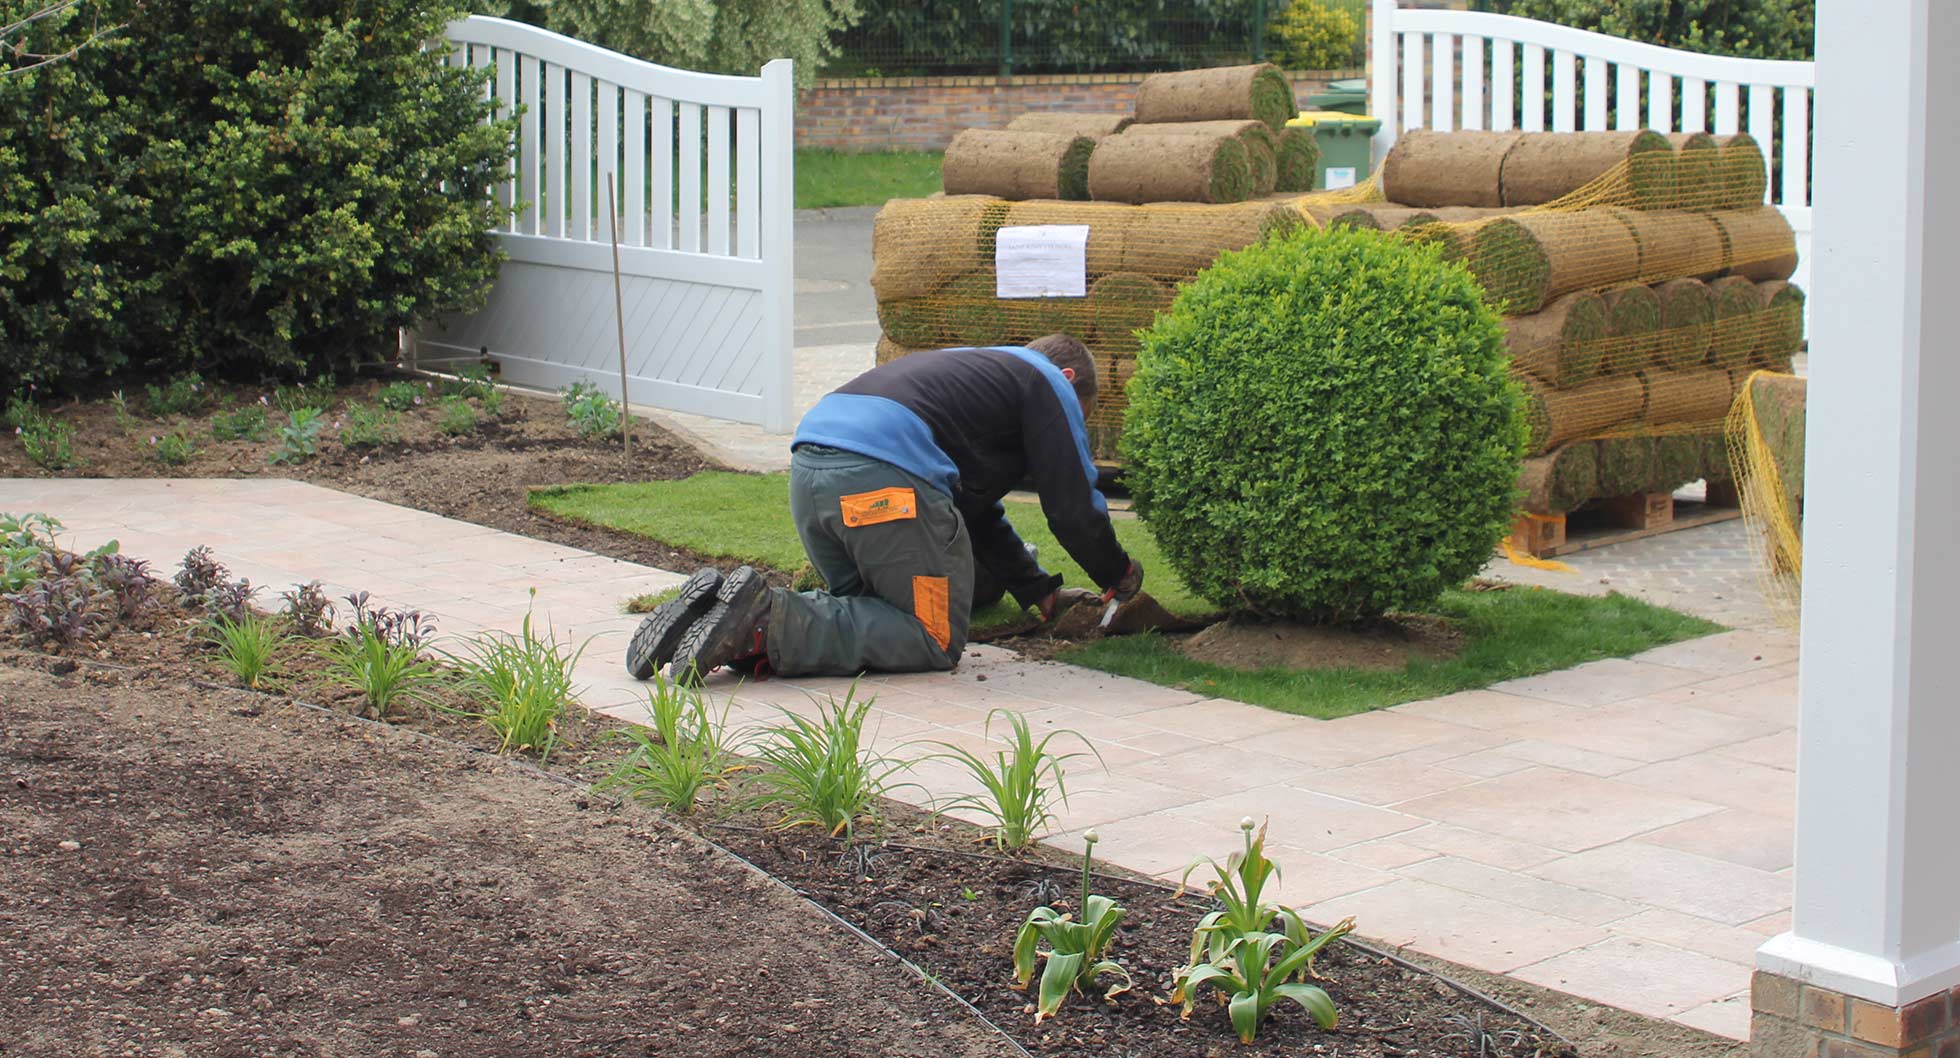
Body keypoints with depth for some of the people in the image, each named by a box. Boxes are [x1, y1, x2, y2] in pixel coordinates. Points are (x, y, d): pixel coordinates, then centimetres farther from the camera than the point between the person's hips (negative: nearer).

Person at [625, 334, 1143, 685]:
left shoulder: (975, 366, 40)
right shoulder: (1048, 385, 16)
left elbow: (979, 513, 43)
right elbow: (1074, 507, 10)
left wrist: (1040, 591, 42)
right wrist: (1119, 575, 28)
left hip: (809, 458, 9)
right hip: (882, 477, -9)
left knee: (862, 606, 25)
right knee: (935, 639, 0)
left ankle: (720, 606, 1)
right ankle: (767, 623, -20)